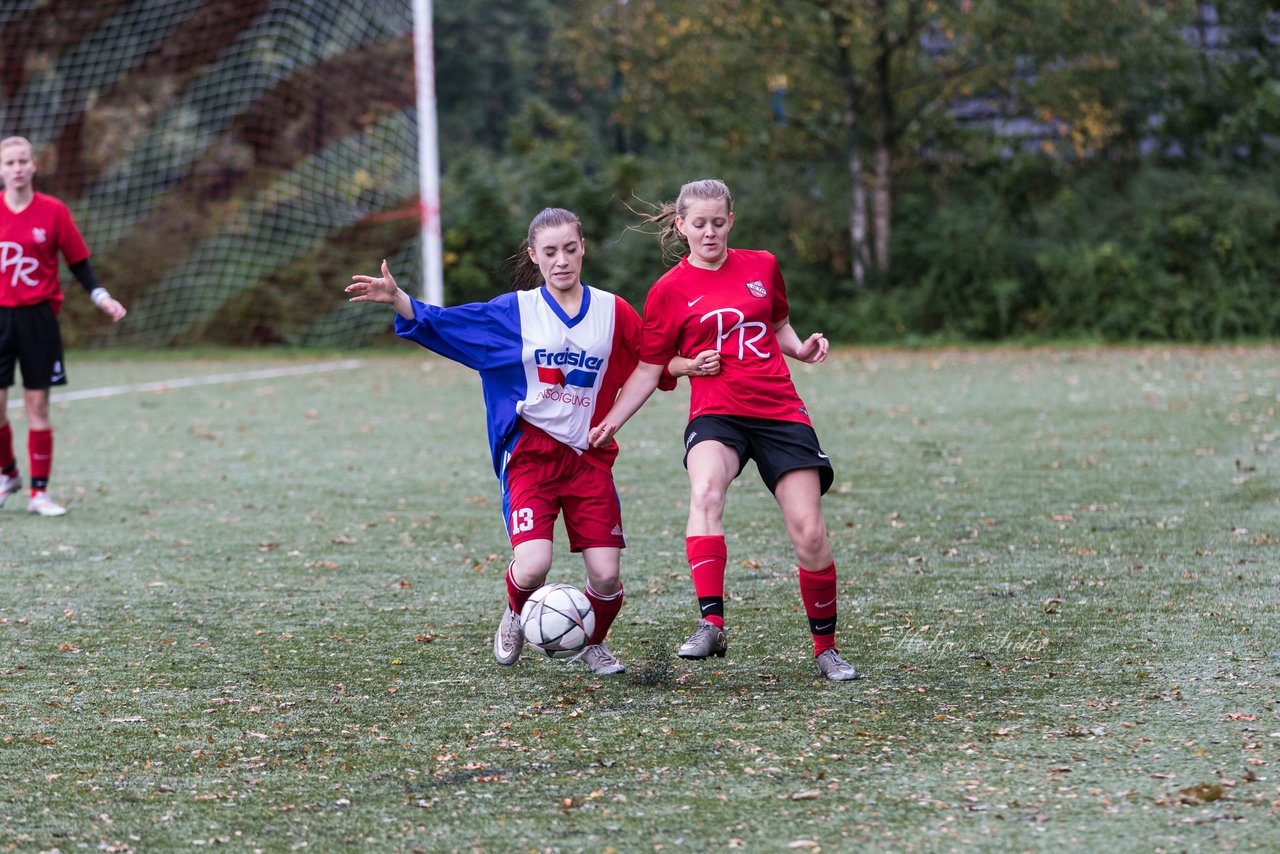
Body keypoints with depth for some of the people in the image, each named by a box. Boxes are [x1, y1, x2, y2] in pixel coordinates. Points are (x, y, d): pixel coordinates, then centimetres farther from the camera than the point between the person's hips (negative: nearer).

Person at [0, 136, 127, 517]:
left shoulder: (53, 211, -2)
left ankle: (39, 492, 8)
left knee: (37, 405, 0)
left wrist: (101, 297, -9)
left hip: (38, 317, -1)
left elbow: (78, 263, 4)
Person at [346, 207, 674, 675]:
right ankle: (516, 617, 17)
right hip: (531, 450, -1)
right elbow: (441, 323, -2)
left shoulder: (613, 312, 5)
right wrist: (396, 298, -17)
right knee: (532, 566, -20)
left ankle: (594, 644, 27)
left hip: (589, 456, 1)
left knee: (606, 574, -7)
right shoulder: (515, 311, 3)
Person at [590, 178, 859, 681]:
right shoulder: (669, 291, 3)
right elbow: (650, 368, 9)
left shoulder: (761, 267, 10)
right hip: (715, 414, -2)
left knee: (809, 533, -6)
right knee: (705, 491, -35)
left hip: (780, 412, 2)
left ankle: (826, 647, 13)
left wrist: (801, 349, 5)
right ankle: (711, 625, -38)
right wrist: (610, 423, -3)